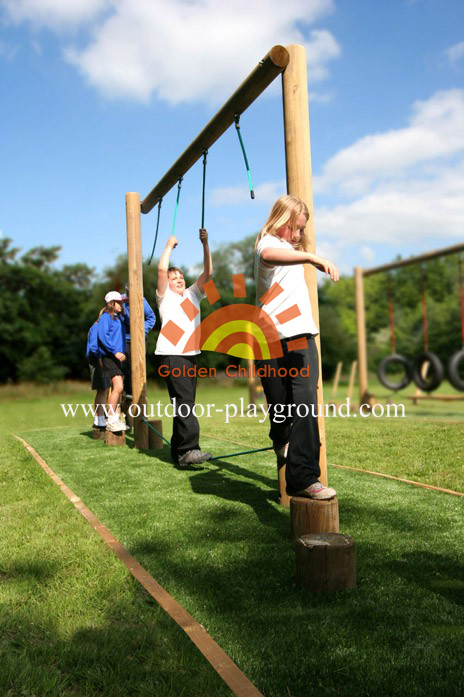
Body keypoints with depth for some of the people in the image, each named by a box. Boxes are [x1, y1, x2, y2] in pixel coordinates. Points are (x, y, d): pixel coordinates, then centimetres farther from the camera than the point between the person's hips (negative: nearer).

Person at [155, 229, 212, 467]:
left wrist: (205, 245, 2)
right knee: (184, 401, -17)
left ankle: (178, 451, 12)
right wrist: (169, 246, 4)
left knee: (185, 403, 6)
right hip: (171, 355, -6)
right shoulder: (165, 296, 8)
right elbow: (162, 269, -7)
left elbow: (207, 273, 11)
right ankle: (189, 449, -23)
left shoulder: (192, 295, 21)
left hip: (191, 355, 6)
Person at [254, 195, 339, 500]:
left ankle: (304, 477, -3)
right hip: (273, 339, -6)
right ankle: (281, 441, 33)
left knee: (306, 405, -7)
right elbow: (268, 255, -30)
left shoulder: (294, 247, 26)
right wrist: (313, 257, -38)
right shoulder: (268, 242, -2)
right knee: (280, 406, 4)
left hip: (302, 336, 6)